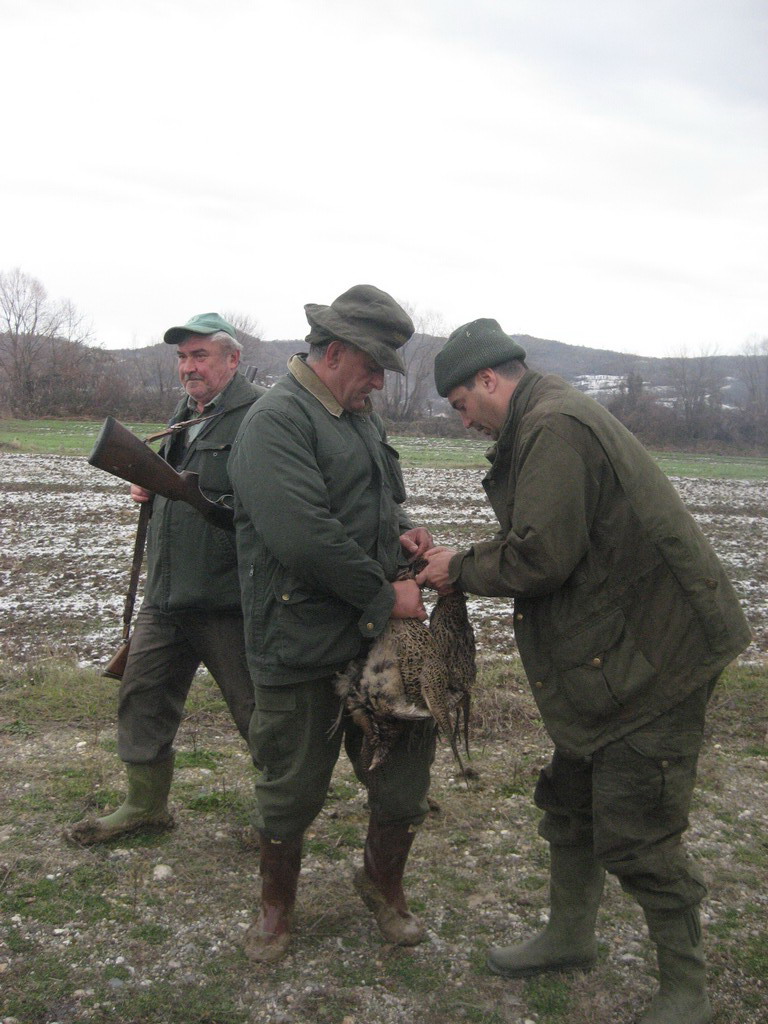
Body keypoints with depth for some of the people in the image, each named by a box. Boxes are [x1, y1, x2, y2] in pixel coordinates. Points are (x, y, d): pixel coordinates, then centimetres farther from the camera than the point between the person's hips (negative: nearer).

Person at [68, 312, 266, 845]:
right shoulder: (185, 414, 15)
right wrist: (151, 486, 10)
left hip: (225, 601, -9)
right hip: (165, 593, 9)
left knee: (257, 711, 6)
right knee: (143, 697, 17)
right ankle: (145, 805, 36)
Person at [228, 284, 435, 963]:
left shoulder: (360, 416, 15)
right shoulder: (277, 422, -15)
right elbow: (304, 536, -26)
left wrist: (401, 531, 5)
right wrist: (385, 597, -17)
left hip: (380, 637, 8)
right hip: (303, 649, -7)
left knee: (405, 779, 13)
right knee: (292, 792, 9)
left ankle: (384, 883, 39)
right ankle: (276, 907, 35)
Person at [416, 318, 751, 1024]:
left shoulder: (553, 428, -20)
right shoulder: (552, 419, 14)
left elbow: (539, 561, -24)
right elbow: (539, 540, 19)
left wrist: (460, 572, -8)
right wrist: (459, 558, 9)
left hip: (650, 661, -11)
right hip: (605, 656, 11)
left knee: (634, 835, -2)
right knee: (569, 805, 21)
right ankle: (570, 938, 39)